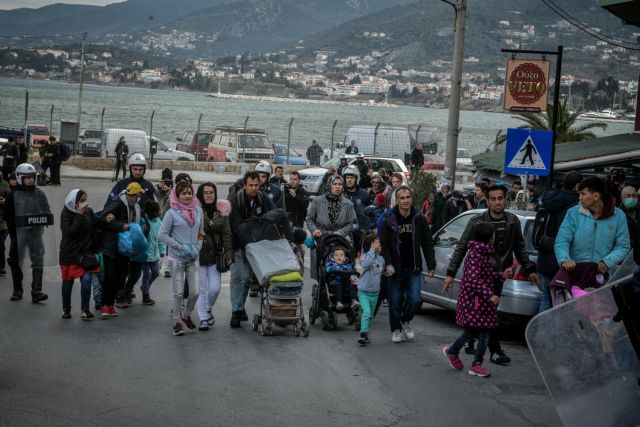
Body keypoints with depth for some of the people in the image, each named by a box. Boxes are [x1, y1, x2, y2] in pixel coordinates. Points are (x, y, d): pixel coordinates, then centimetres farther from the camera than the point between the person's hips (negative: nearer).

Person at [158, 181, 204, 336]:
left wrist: (198, 246, -1)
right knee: (178, 292, 1)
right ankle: (176, 322, 16)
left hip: (193, 258, 4)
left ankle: (186, 315, 27)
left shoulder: (198, 211, 5)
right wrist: (181, 247, -13)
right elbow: (162, 235, -10)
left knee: (195, 291, 1)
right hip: (177, 258, -3)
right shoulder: (172, 213, -8)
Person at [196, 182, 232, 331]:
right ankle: (203, 318, 14)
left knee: (215, 288, -1)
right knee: (202, 289, 2)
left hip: (215, 255, 2)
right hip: (199, 254, -2)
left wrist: (228, 254, 1)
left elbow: (227, 235, 5)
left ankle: (208, 310, 27)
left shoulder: (222, 211, 4)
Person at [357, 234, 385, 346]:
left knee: (370, 315, 13)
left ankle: (366, 335, 24)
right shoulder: (364, 257, -13)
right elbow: (366, 264, -36)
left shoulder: (381, 259, 5)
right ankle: (363, 334, -17)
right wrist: (372, 251, -31)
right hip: (363, 292, -6)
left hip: (375, 292, 6)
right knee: (366, 312, -20)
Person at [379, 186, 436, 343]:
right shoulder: (389, 220, -5)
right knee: (395, 302, 4)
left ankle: (406, 321, 22)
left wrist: (431, 265, 1)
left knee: (415, 299, -6)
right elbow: (383, 244, -4)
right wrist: (388, 264, -15)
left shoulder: (419, 219, 2)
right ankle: (396, 329, 23)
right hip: (395, 269, -1)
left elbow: (427, 244, 6)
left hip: (414, 269, 1)